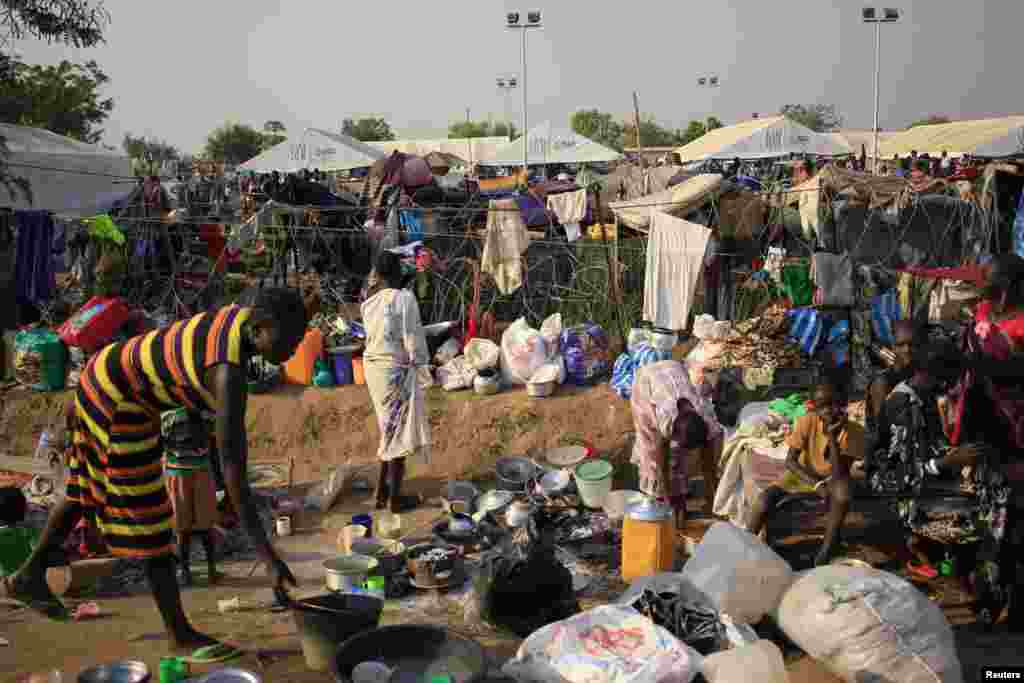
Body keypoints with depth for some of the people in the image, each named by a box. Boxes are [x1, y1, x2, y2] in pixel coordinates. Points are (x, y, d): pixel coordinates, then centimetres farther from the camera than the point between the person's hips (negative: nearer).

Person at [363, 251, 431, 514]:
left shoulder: (369, 301, 3)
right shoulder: (404, 298, -16)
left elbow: (373, 331, 10)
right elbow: (413, 337, -15)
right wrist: (421, 365, -5)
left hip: (373, 365, 7)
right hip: (396, 369, -7)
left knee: (389, 428, 20)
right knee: (399, 430, 3)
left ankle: (383, 490, 26)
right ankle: (395, 497, 10)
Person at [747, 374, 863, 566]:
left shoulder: (851, 431, -21)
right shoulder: (807, 422, -19)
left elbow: (840, 473, -28)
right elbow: (790, 461, -16)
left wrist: (832, 437, -37)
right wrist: (816, 483, -31)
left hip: (833, 478, -1)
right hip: (804, 474, 1)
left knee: (843, 494, -37)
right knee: (766, 498, -24)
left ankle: (825, 554, -25)